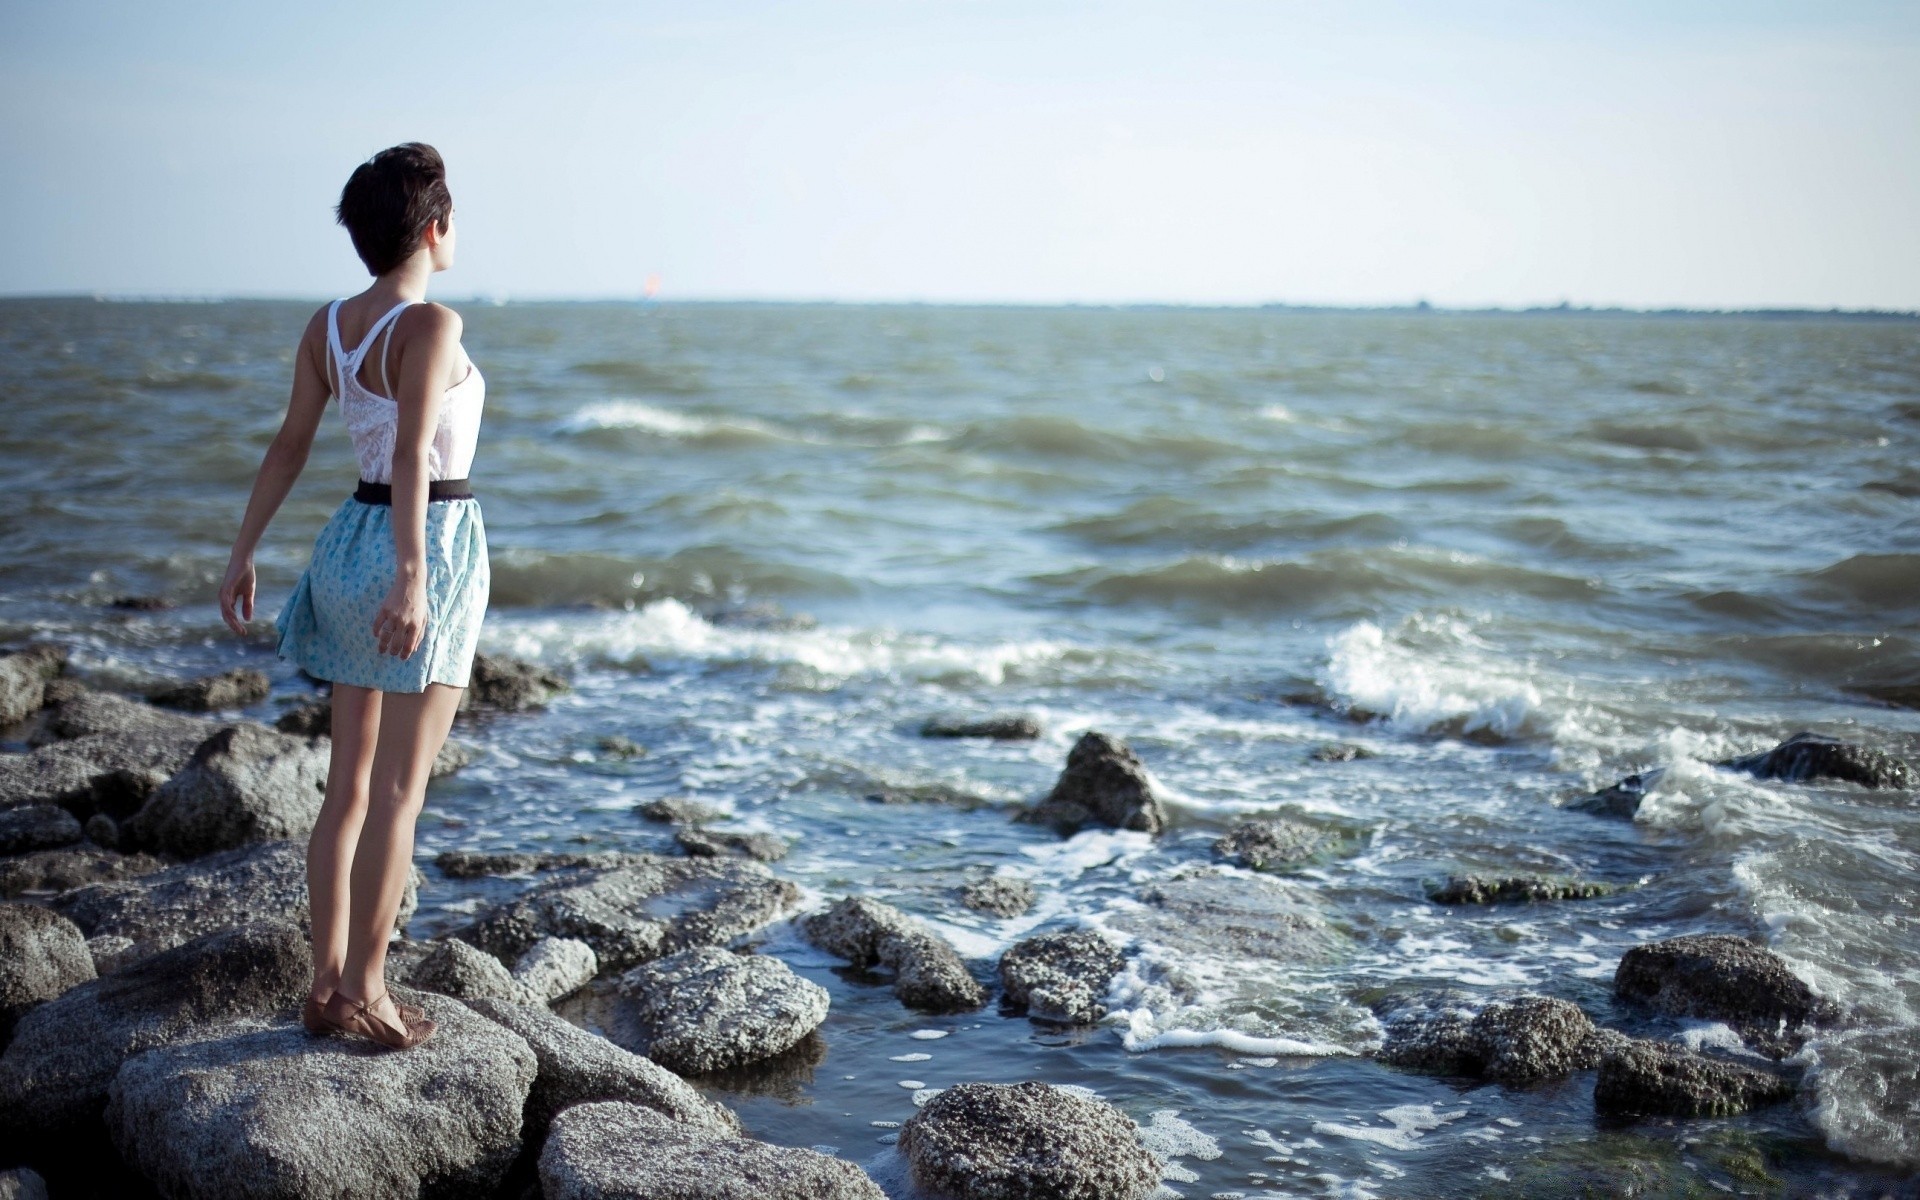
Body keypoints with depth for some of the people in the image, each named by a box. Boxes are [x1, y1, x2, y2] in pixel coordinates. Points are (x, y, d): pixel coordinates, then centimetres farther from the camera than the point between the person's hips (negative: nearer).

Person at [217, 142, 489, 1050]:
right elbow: (411, 454, -27)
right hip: (428, 543, -7)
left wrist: (243, 554, 15)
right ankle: (364, 991, 4)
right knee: (399, 790, -1)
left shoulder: (326, 326, 6)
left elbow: (288, 446, 9)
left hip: (350, 541, 7)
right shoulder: (431, 324, -16)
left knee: (350, 784, 13)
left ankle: (326, 983, 17)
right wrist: (412, 576, -32)